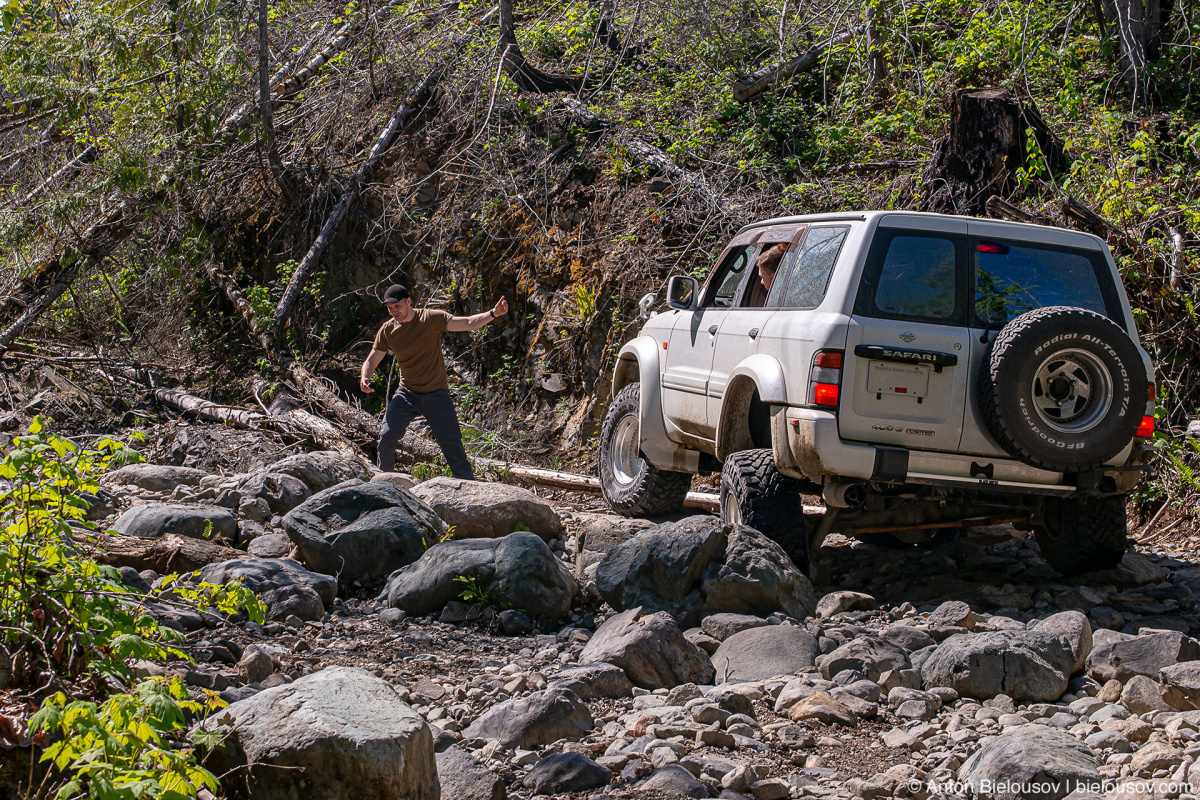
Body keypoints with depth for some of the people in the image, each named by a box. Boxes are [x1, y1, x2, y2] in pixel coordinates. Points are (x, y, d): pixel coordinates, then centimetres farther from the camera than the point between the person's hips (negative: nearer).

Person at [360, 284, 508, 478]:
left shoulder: (431, 318, -10)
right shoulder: (387, 330, -2)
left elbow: (467, 324, -13)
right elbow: (371, 361, 6)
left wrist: (493, 314, -29)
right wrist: (364, 379, -16)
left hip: (437, 394, -2)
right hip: (407, 393, 2)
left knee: (452, 444, -5)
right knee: (387, 436, -12)